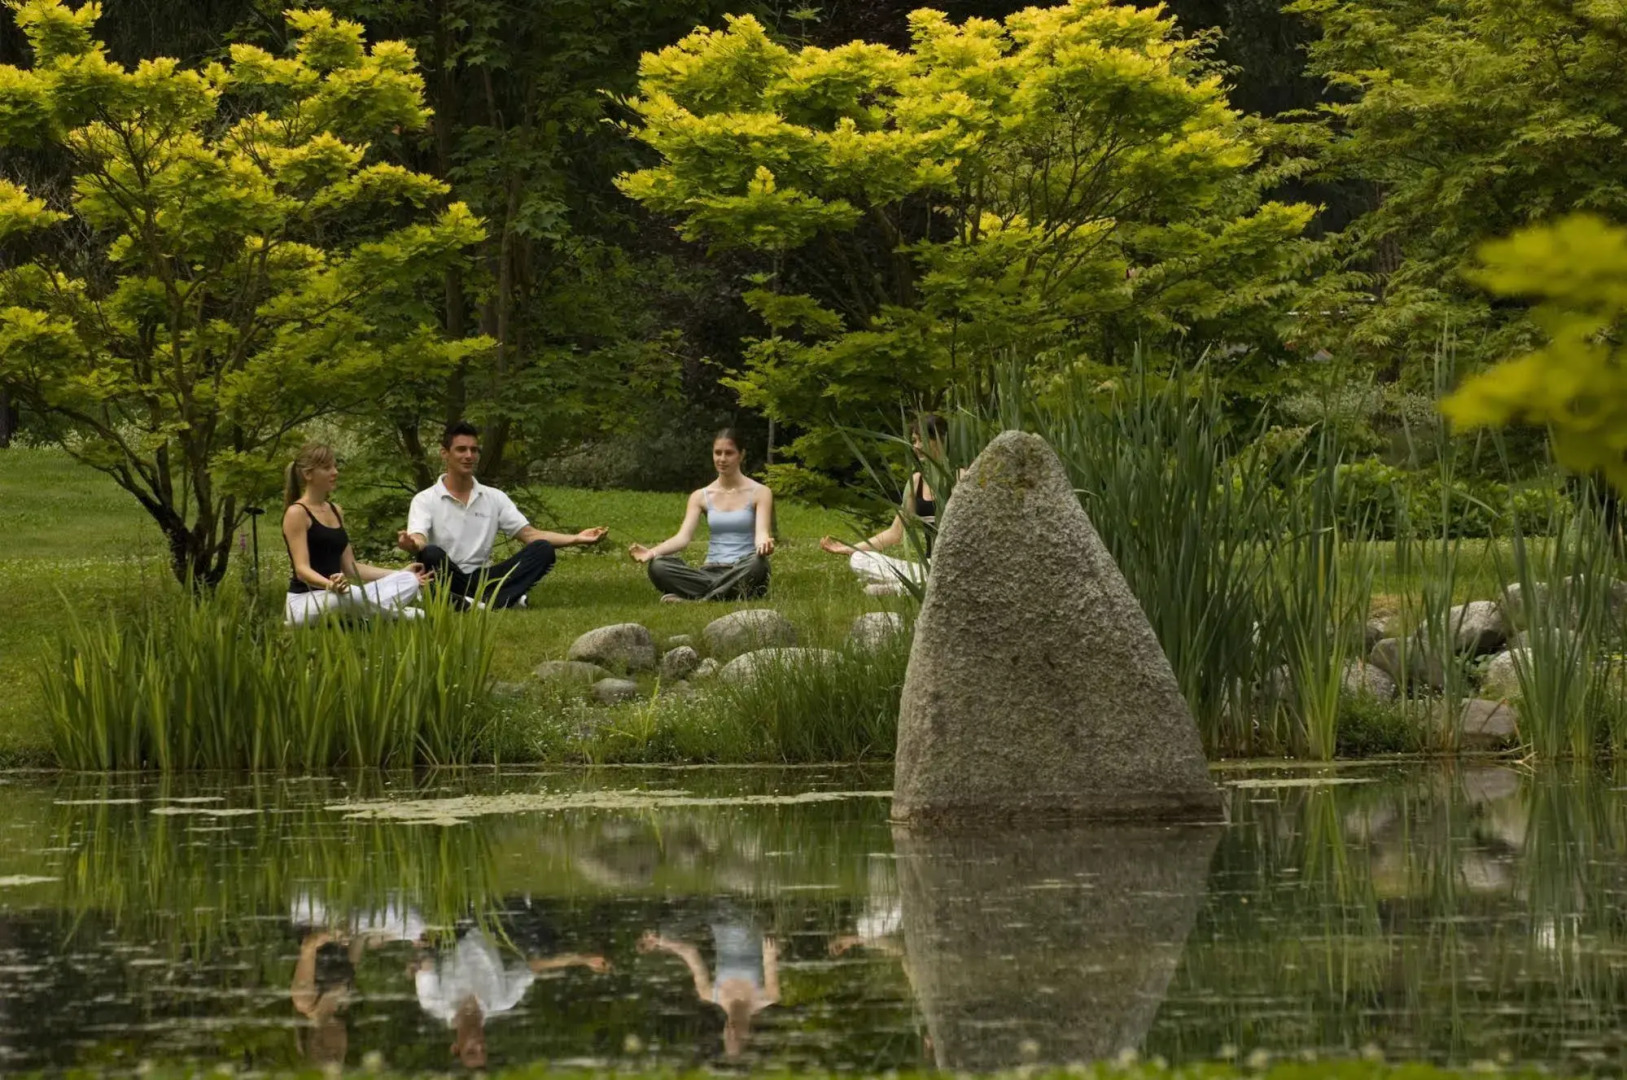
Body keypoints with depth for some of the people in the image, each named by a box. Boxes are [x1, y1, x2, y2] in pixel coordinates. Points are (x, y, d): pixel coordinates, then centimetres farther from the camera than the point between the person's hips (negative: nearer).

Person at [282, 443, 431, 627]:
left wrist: (401, 574, 15)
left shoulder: (336, 511, 18)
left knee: (408, 581, -12)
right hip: (305, 602, -8)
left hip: (337, 598, 8)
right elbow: (302, 569, -17)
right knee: (354, 595, -40)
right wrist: (330, 584, -38)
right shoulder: (297, 513, -7)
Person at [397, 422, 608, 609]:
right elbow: (418, 541, -18)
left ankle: (484, 601, -39)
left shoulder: (494, 498, 12)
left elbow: (530, 535, 7)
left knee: (542, 550, -15)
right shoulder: (426, 500, -1)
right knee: (432, 554, -36)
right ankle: (503, 600, -46)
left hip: (480, 579, 4)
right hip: (446, 583, -4)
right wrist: (410, 544, -45)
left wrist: (575, 539, -8)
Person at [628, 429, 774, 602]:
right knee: (658, 566, -25)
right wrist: (652, 552, -22)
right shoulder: (701, 496, 11)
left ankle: (692, 599, -36)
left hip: (743, 573, -3)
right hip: (711, 572, 3)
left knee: (757, 563, -41)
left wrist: (763, 543, -37)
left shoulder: (759, 493, 4)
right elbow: (683, 537, -1)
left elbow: (761, 532, -10)